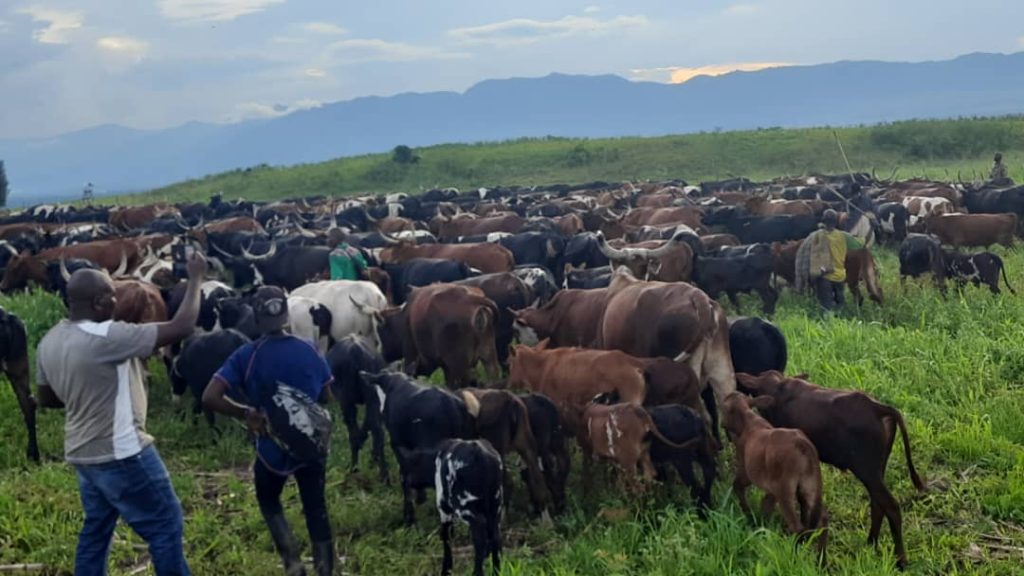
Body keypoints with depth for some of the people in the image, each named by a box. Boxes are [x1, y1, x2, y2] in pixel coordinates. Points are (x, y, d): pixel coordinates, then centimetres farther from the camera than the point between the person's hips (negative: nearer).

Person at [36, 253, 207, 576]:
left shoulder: (50, 341, 2)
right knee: (165, 526, 3)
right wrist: (195, 278, -14)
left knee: (96, 529, 19)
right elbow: (182, 327, -24)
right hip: (121, 455, -9)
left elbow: (47, 399, 16)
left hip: (83, 454, 9)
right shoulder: (106, 338, -24)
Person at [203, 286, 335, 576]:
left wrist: (246, 413, -11)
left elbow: (209, 398, -21)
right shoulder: (309, 351, -6)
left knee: (268, 501, 25)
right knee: (316, 507, 16)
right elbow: (326, 398, 5)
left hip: (272, 448, -1)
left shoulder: (246, 356, -13)